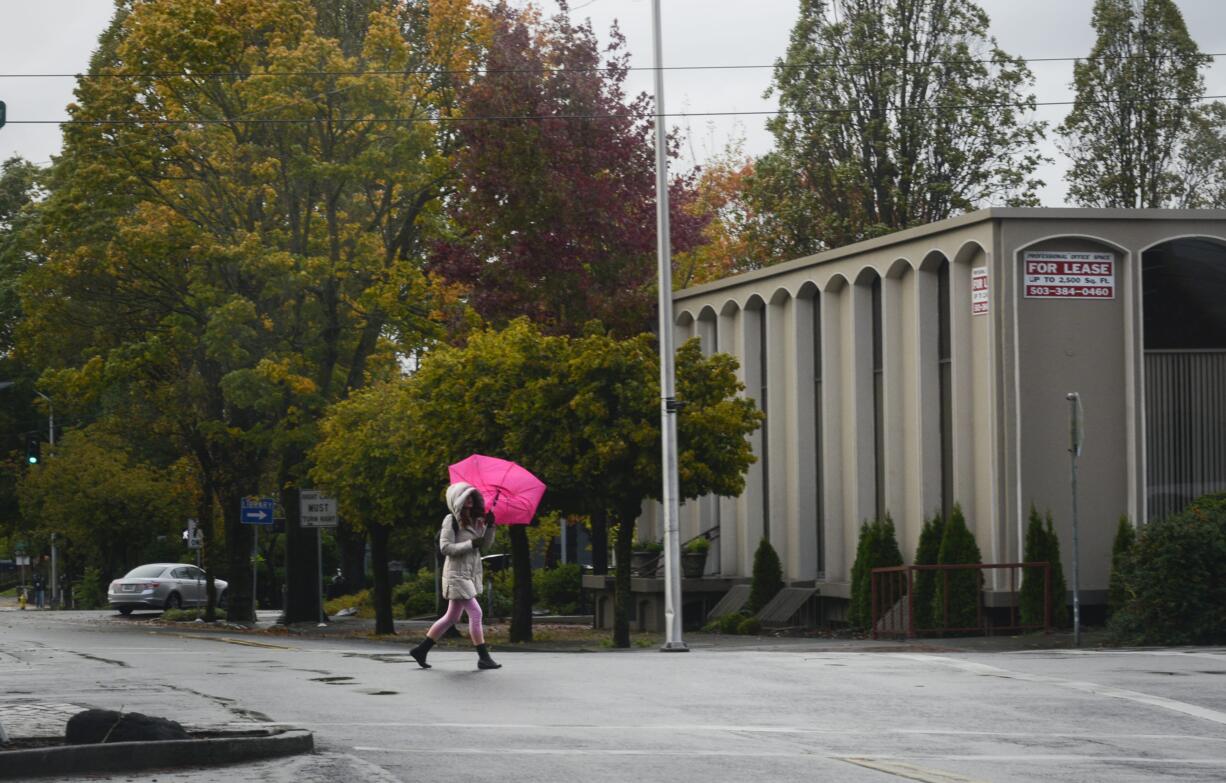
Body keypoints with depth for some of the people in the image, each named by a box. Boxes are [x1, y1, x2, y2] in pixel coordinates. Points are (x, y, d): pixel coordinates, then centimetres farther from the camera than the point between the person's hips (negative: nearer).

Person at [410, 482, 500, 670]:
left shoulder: (475, 520, 12)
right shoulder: (451, 520, -10)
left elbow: (486, 544, 8)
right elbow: (445, 547, -17)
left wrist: (490, 526, -7)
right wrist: (471, 544, -21)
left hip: (470, 574, 9)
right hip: (456, 573, -9)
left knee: (451, 617, 12)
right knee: (475, 612, -11)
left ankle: (421, 650, 20)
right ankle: (483, 658, -6)